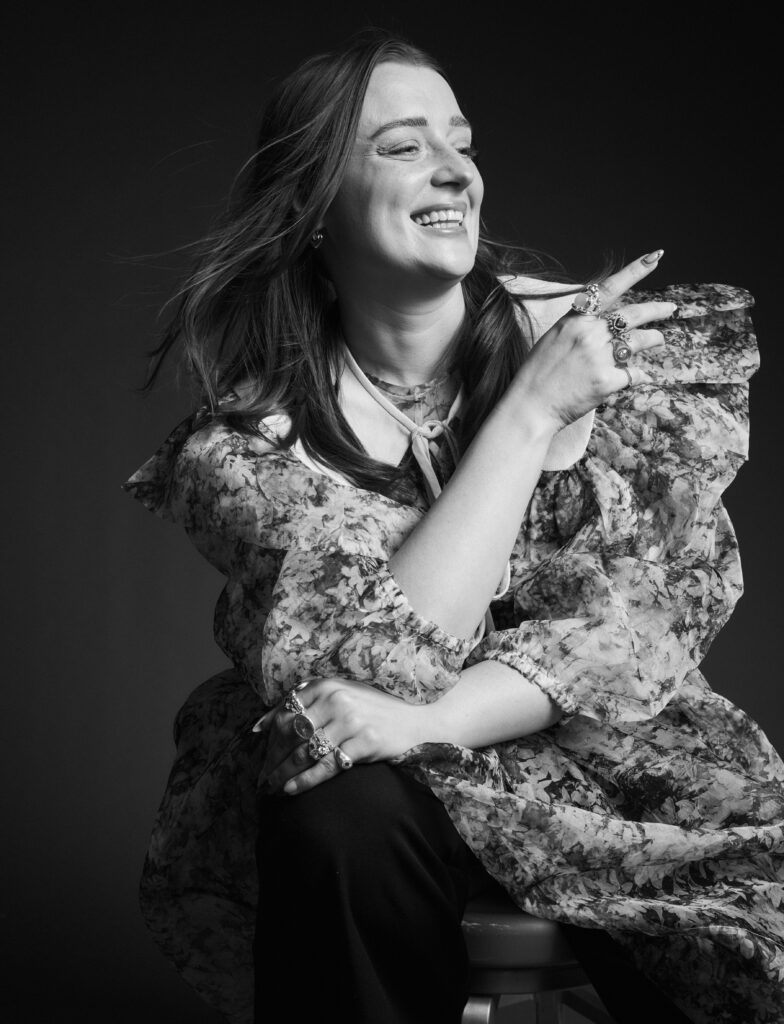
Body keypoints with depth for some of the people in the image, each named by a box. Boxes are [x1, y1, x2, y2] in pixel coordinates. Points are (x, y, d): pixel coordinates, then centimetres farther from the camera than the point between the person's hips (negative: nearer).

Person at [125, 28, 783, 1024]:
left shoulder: (615, 343, -8)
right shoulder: (251, 438, -11)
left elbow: (640, 620, -11)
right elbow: (373, 668, -23)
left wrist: (423, 721, -27)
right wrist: (531, 411, -24)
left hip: (599, 755, 1)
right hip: (375, 794, -1)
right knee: (342, 816, -34)